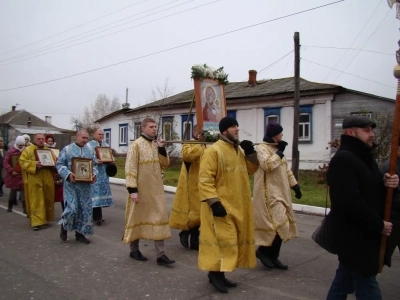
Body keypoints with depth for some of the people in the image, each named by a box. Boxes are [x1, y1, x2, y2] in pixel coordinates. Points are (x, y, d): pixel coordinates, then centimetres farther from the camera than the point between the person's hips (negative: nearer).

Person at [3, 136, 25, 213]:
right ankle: (10, 206, 26)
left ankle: (25, 208, 1)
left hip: (23, 175, 0)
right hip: (13, 175, 0)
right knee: (13, 190, 13)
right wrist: (11, 171, -11)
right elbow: (6, 162, -3)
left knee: (23, 191, -2)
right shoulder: (11, 151, -3)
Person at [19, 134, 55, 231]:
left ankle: (45, 218, 27)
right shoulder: (27, 150, 0)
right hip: (34, 179, -5)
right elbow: (23, 162, -8)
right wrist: (34, 164, -22)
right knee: (36, 201, -5)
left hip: (47, 179, 5)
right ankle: (36, 221, -5)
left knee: (47, 200, 11)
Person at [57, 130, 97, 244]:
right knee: (72, 208, -10)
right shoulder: (67, 149, -2)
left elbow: (94, 165, 14)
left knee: (85, 209, 5)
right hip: (71, 183, -4)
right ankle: (64, 226, 20)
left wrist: (94, 174, -6)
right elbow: (59, 164, -4)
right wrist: (68, 174, -20)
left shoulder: (90, 150, 9)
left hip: (85, 184, 4)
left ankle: (79, 233, 18)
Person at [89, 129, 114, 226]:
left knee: (102, 192, 8)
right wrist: (95, 161, -25)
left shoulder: (106, 145, 16)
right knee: (96, 193, -10)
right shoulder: (89, 145, -4)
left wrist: (111, 161, -2)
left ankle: (96, 215, 20)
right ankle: (98, 217, -9)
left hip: (103, 173, 7)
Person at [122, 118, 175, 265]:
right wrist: (132, 189, -20)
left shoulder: (156, 144, 9)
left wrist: (162, 149, -6)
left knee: (159, 218, 3)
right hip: (141, 189, -6)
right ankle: (134, 250, 25)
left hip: (155, 189, 6)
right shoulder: (136, 145, -10)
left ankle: (160, 254, 7)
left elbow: (165, 164, 8)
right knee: (137, 217, 8)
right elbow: (130, 168, -14)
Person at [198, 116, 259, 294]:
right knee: (223, 239, -6)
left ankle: (220, 273, 25)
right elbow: (205, 179, -20)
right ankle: (215, 273, 10)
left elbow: (251, 170, 17)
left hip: (237, 205, 9)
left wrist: (250, 153, 0)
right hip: (221, 205, -8)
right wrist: (214, 202, -26)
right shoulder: (213, 150, -15)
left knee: (231, 240, 13)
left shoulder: (238, 150, 11)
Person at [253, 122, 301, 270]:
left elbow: (286, 168, 23)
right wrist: (279, 153, -17)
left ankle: (273, 257, 19)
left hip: (281, 192, 10)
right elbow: (267, 165, -28)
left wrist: (294, 184, 18)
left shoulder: (276, 148, 18)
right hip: (269, 194, -9)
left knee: (281, 225, 10)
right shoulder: (262, 148, -11)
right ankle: (263, 250, 6)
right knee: (278, 224, -13)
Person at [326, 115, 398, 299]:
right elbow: (350, 202, -27)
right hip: (353, 234, -10)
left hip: (362, 233, 10)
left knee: (345, 279, 18)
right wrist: (378, 225, -18)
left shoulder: (364, 158, 14)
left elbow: (371, 191, 17)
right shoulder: (343, 159, -19)